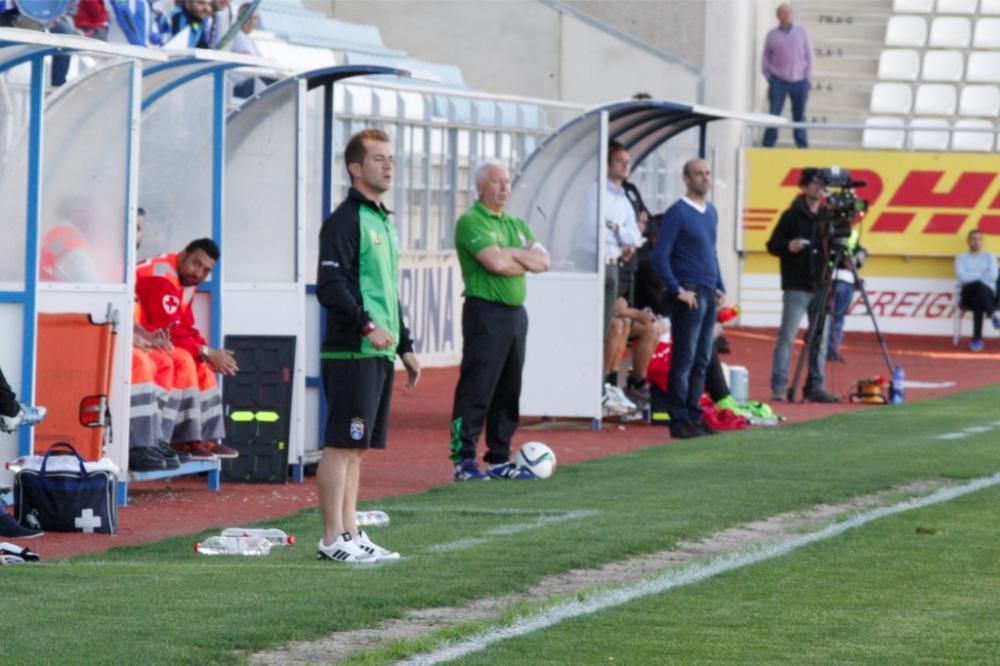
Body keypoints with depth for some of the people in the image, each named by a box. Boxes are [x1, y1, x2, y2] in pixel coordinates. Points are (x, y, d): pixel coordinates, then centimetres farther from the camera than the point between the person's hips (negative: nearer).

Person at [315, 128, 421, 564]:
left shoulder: (384, 222, 20)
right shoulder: (345, 221, -10)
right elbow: (329, 286, -18)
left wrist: (405, 346, 24)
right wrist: (366, 326, -26)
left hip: (380, 353, 9)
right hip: (351, 353, -9)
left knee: (357, 447, 11)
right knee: (341, 446, -7)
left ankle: (351, 535, 14)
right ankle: (333, 540, -6)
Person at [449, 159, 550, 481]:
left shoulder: (517, 224, 19)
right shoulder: (471, 222, -6)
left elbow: (542, 261, 7)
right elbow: (495, 262, -19)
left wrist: (512, 254, -8)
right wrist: (525, 259, -2)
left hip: (515, 312, 8)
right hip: (485, 312, -8)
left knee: (508, 392, 10)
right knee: (476, 391, -8)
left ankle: (499, 459, 17)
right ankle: (463, 460, -7)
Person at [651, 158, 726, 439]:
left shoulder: (711, 212, 15)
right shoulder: (677, 213, -8)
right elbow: (660, 256, -12)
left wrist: (720, 287, 16)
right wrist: (678, 290, -14)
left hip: (709, 294, 8)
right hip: (689, 295, -8)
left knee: (702, 360, 10)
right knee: (684, 360, -6)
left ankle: (694, 416, 15)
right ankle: (679, 420, -4)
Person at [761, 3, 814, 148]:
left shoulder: (802, 32, 7)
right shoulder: (772, 35, 7)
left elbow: (809, 55, 7)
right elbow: (765, 58, 11)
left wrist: (807, 78, 0)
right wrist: (768, 78, 1)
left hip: (799, 81, 1)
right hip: (778, 81, -1)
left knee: (799, 115, 3)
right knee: (774, 114, -7)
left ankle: (802, 144, 7)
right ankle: (767, 145, -4)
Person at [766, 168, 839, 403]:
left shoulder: (829, 216, 11)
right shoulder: (792, 215, 0)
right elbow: (772, 245, 1)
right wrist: (788, 246, -18)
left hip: (822, 287, 4)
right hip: (797, 287, -4)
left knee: (820, 340, 4)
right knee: (787, 337, -5)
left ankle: (815, 387, 9)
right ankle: (779, 387, -4)